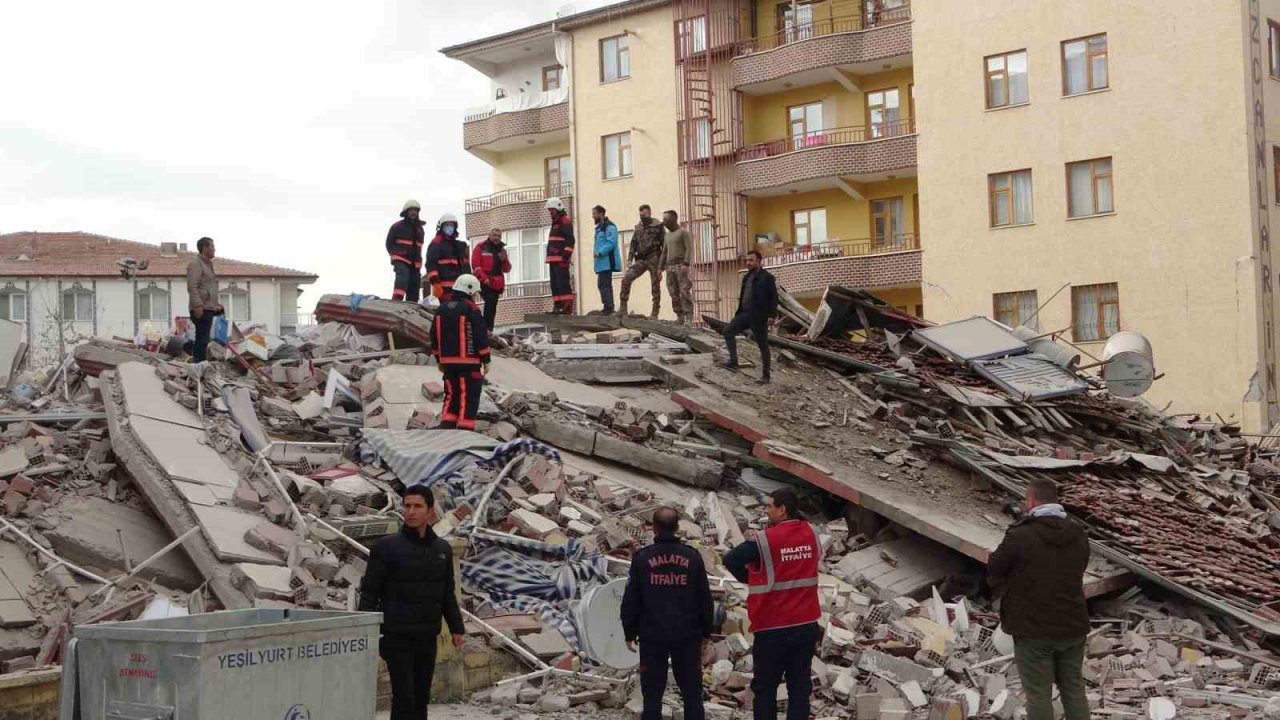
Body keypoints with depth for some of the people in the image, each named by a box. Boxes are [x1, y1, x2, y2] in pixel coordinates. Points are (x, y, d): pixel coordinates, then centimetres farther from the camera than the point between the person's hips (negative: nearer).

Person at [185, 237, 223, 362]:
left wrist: (215, 305, 26)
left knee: (202, 340, 10)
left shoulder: (207, 264, 24)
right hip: (201, 309, -10)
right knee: (202, 339, -13)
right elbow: (192, 287, -17)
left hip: (209, 308, 10)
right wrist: (197, 305, -24)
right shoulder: (195, 264, -8)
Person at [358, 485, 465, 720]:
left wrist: (457, 628, 14)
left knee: (421, 697, 9)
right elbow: (369, 591, -5)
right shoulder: (386, 547, -5)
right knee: (404, 698, -8)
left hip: (427, 638, 5)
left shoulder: (442, 549, 9)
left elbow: (447, 594, 18)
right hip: (397, 638, -5)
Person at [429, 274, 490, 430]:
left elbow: (435, 337, 16)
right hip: (469, 362, -6)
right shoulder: (471, 309, -8)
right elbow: (481, 337, -10)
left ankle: (446, 428, 5)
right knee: (468, 398, -2)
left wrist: (439, 360, 23)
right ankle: (465, 431, -5)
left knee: (451, 396, 13)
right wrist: (486, 360, -4)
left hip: (448, 361, 6)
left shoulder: (441, 309, 12)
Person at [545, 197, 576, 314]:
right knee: (555, 284, 8)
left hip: (561, 259, -10)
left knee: (563, 282, -14)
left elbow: (570, 240, -14)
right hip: (554, 259, 10)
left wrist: (566, 255, -21)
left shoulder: (565, 221, -5)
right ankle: (557, 306, 9)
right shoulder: (555, 222, 24)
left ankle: (567, 307, -17)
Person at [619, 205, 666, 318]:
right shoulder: (638, 227, 12)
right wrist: (629, 260, 4)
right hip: (641, 260, 4)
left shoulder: (658, 226, -2)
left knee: (655, 287, 0)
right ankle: (623, 308, -7)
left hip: (654, 259, -4)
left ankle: (655, 313, 6)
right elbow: (633, 244, 14)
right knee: (626, 279, -10)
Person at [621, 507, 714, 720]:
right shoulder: (692, 557, 0)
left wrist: (630, 633, 8)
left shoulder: (642, 558, -3)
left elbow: (630, 600, -1)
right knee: (692, 690, 8)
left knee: (652, 691, 5)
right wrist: (706, 631, 14)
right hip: (687, 635, 1)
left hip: (652, 636, -1)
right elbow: (705, 598, 4)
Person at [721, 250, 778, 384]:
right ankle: (733, 361, -8)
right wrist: (738, 313, 20)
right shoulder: (746, 277, 16)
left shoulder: (767, 277, -7)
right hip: (745, 313, 7)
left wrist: (772, 316, -20)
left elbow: (774, 297, -12)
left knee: (763, 346, 0)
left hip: (759, 317, -7)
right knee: (728, 331, -9)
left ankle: (765, 376, 5)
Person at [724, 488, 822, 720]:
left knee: (765, 685, 9)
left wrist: (750, 578, 10)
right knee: (800, 683, 11)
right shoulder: (811, 534, 0)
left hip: (772, 627, -4)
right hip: (807, 624, 4)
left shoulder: (765, 540, -16)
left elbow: (730, 560, -7)